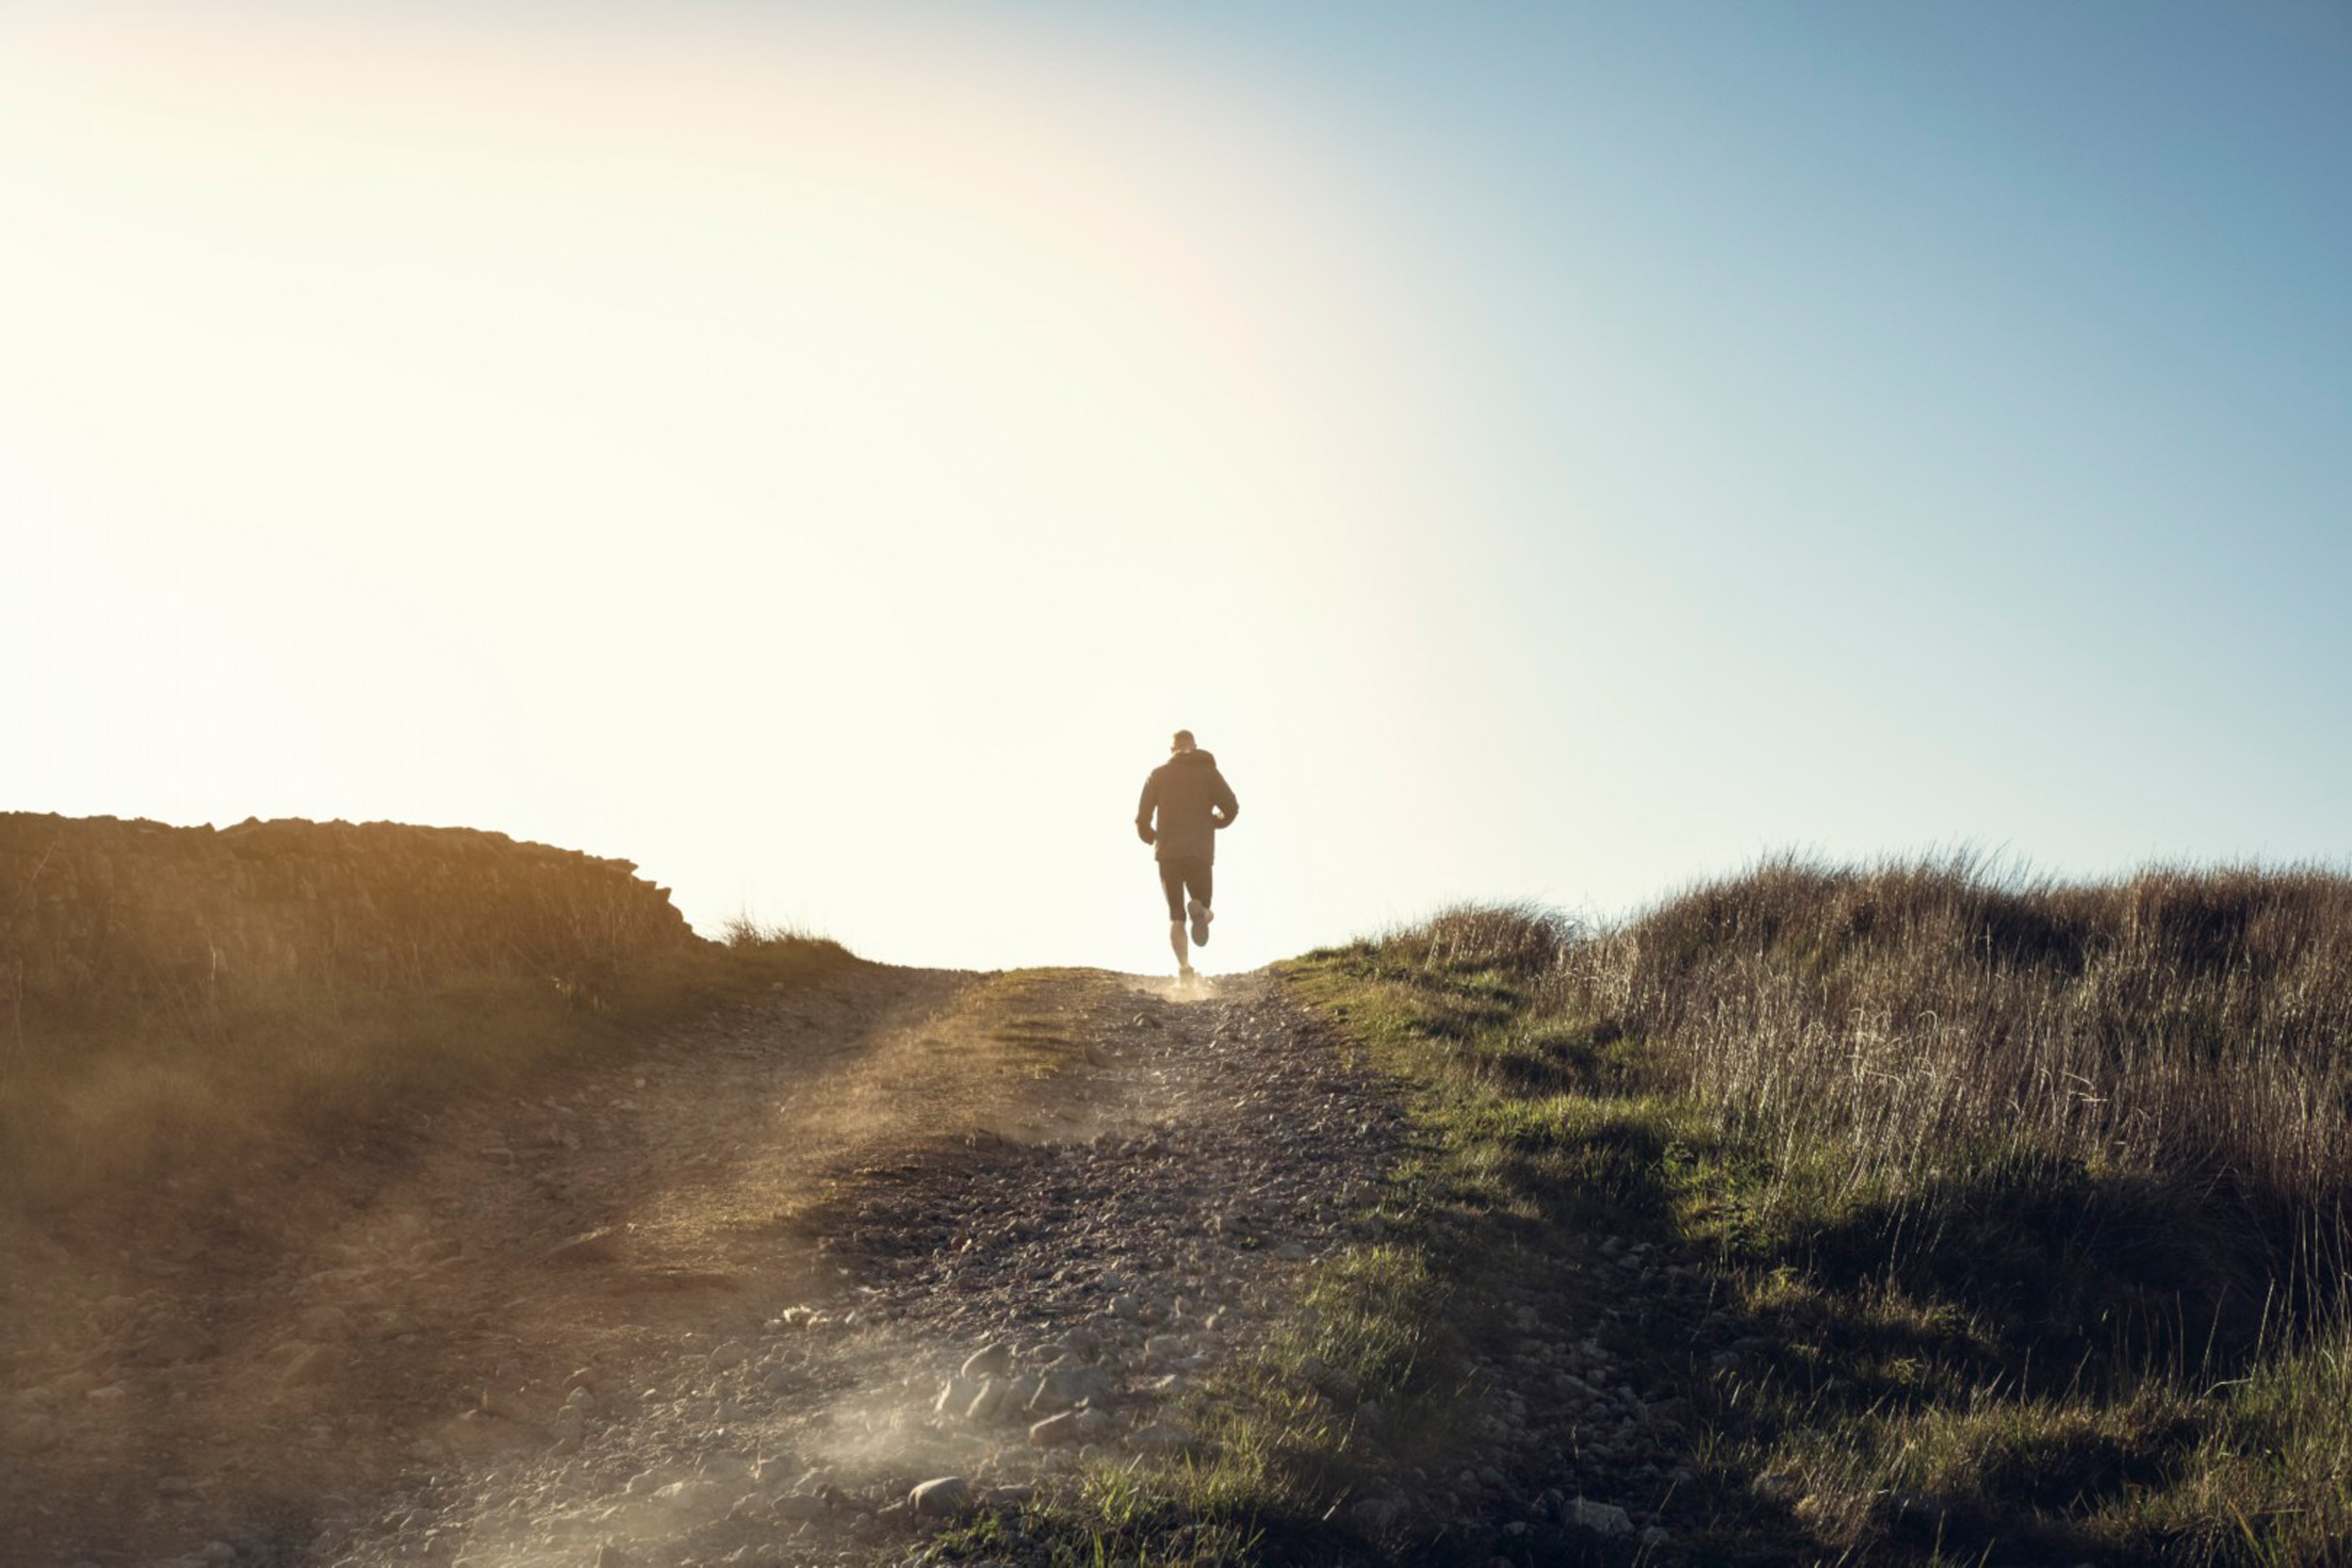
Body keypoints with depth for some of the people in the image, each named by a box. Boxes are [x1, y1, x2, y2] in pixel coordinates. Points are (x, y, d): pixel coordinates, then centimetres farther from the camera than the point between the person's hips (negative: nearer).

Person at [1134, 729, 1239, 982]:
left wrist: (1151, 838, 26)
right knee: (1206, 911, 11)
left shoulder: (1159, 774, 10)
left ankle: (1184, 967, -13)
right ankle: (1200, 912, -27)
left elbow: (1143, 818, 6)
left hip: (1168, 854, 1)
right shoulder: (1209, 772, 10)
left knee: (1176, 917, 8)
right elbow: (1231, 808, -2)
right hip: (1200, 854, 0)